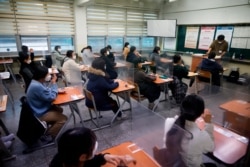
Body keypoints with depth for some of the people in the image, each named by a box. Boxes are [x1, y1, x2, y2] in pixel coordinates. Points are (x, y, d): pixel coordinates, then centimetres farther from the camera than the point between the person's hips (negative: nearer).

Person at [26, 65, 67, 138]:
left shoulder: (36, 82, 1)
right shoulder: (37, 86, -32)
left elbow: (47, 92, 11)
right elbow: (51, 97, -24)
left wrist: (58, 91, -6)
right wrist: (54, 83, -17)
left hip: (41, 109, 11)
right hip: (39, 114, -10)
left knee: (59, 109, 20)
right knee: (63, 118, -12)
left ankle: (53, 127, 28)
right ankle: (48, 134, 2)